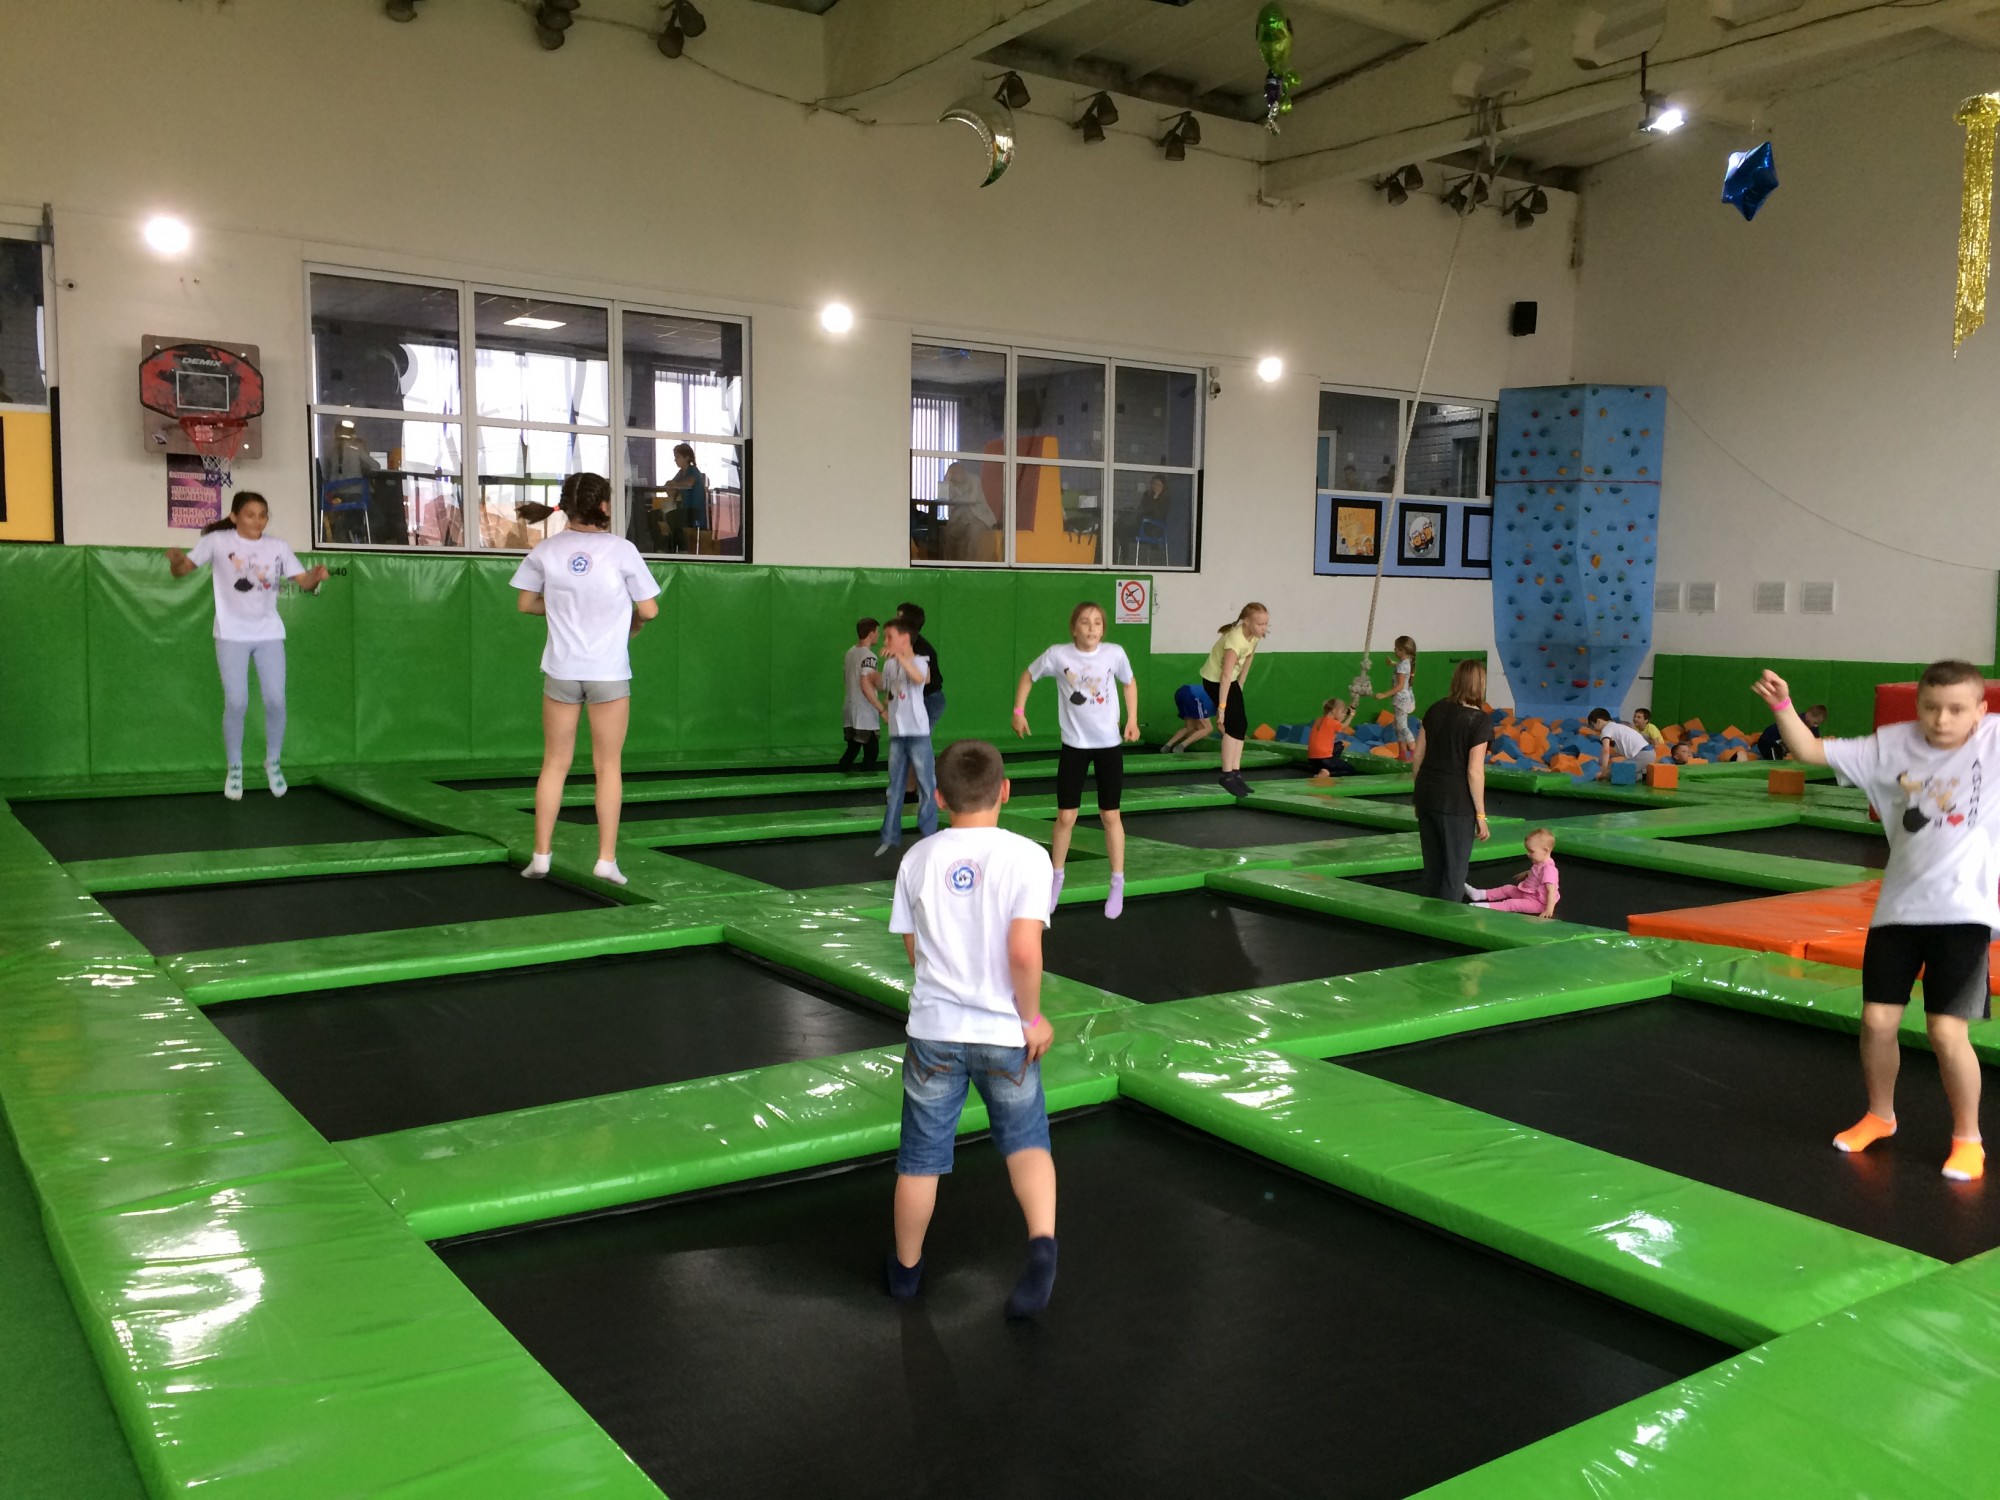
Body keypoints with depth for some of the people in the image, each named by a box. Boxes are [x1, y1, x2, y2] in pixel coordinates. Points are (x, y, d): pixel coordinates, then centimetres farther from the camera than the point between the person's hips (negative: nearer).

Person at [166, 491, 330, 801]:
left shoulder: (279, 547, 2)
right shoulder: (217, 541, -5)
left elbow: (305, 581, -1)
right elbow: (182, 571, -6)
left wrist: (317, 576, -24)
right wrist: (175, 560, -31)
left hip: (269, 633, 2)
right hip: (232, 634, -2)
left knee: (276, 700, -2)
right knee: (236, 703, -6)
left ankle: (273, 763, 18)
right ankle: (234, 768, 13)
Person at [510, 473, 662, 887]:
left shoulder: (547, 550, 0)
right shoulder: (622, 550, -8)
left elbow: (526, 603, 8)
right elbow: (649, 609, -5)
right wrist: (633, 625, 15)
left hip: (561, 670, 2)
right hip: (609, 672, -2)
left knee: (554, 764, 12)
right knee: (608, 766, 7)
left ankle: (541, 855, 13)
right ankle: (606, 859, 6)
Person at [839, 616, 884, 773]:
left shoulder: (851, 651, 8)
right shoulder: (868, 656, -17)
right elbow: (865, 687, -25)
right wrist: (882, 709, -21)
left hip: (850, 709, 8)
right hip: (865, 713, -8)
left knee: (852, 750, 16)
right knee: (871, 752, -1)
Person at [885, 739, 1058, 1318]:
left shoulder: (919, 859, -3)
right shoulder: (1026, 857, -13)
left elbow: (914, 948, 4)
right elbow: (1025, 950, -21)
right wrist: (1033, 1015, -6)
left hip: (934, 1029, 2)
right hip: (1005, 1034, -2)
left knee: (921, 1156, 16)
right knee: (1026, 1141, 16)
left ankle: (906, 1268, 34)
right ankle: (1042, 1244, -7)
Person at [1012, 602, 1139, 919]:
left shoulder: (1115, 653, -10)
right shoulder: (1058, 655, -13)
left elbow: (1129, 682, 10)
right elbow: (1028, 677, 5)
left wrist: (1132, 719, 4)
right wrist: (1019, 711, -2)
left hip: (1109, 744, 0)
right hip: (1074, 745, 0)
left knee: (1110, 815, 6)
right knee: (1065, 816, 3)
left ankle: (1117, 885, 18)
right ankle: (1056, 880, 22)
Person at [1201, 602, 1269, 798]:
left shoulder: (1254, 636, -7)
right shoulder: (1235, 640, -32)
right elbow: (1226, 675, -32)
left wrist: (1239, 688, 12)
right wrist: (1221, 706, -31)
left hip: (1230, 680, 8)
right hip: (1214, 680, -8)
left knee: (1241, 725, 3)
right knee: (1234, 724, -14)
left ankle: (1236, 773, 7)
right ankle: (1228, 775, -9)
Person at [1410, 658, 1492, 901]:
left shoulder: (1436, 709, 5)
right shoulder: (1480, 719, -12)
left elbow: (1418, 756, 9)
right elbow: (1474, 771, -15)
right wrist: (1480, 815, -9)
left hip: (1427, 797, 6)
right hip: (1455, 803, -6)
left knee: (1432, 867, 17)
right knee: (1454, 872, 6)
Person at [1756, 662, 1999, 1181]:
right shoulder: (1894, 745, 1)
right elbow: (1810, 750, 1)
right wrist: (1782, 706, -12)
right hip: (1898, 908, 3)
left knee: (1947, 1031, -7)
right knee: (1877, 1021, 7)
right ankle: (1879, 1116, 32)